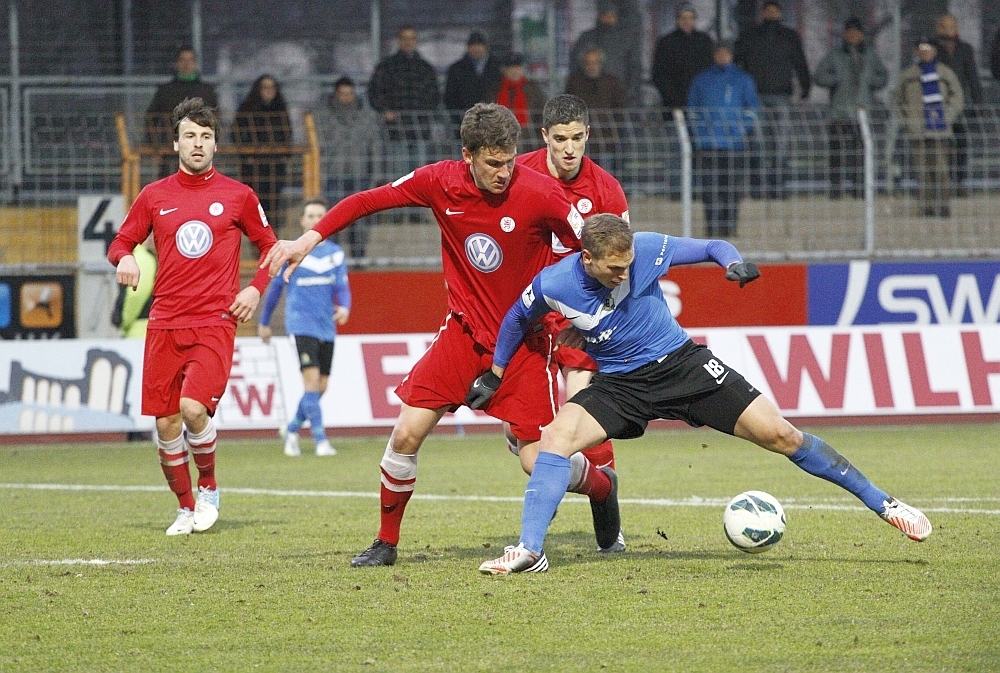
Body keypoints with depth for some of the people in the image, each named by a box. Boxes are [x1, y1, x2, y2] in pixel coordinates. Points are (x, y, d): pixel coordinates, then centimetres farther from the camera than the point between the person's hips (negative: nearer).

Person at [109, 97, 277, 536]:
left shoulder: (237, 196, 5)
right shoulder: (154, 196, 8)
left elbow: (269, 245, 16)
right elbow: (121, 242, 17)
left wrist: (256, 288, 0)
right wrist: (125, 257, -7)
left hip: (215, 323, -2)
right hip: (165, 324, 2)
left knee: (194, 407, -21)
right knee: (166, 422, -1)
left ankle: (208, 488, 5)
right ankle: (186, 508, 18)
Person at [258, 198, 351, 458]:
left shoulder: (335, 253, 8)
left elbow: (342, 286, 1)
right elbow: (275, 287, 9)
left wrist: (344, 307, -21)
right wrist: (264, 322, 15)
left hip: (327, 327, 4)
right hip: (302, 325, -4)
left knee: (321, 386, 6)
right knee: (312, 379, -17)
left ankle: (292, 429, 27)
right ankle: (320, 440, -17)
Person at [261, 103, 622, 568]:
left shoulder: (539, 194, -19)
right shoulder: (441, 182, -9)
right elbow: (366, 201, 1)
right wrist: (309, 239, -6)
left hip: (525, 339, -3)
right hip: (464, 332, 3)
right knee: (406, 434, -7)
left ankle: (601, 486, 29)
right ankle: (386, 542, 13)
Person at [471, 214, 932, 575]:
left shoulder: (646, 249, -19)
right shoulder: (553, 285, -17)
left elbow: (711, 248, -5)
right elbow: (518, 318, 6)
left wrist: (734, 262, -27)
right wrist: (495, 373, 13)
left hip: (681, 362, -1)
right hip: (621, 384, 1)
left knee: (778, 434, -7)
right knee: (557, 435, -26)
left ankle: (883, 504, 4)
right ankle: (528, 549, -22)